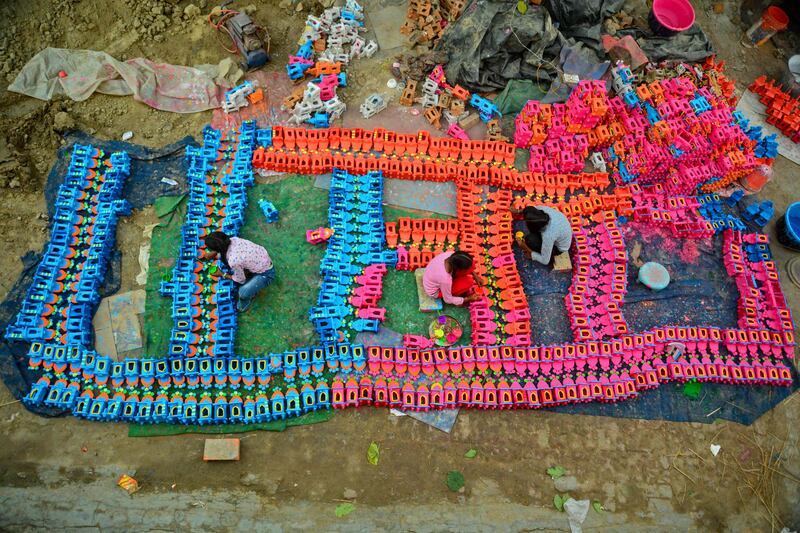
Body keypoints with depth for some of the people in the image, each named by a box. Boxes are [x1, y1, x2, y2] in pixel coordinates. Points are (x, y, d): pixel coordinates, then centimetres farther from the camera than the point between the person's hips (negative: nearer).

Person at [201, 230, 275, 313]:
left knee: (243, 292, -22)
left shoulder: (233, 261, -34)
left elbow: (240, 280, -13)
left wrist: (222, 275, -1)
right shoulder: (233, 240, -16)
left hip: (266, 274, -8)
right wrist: (212, 256, -6)